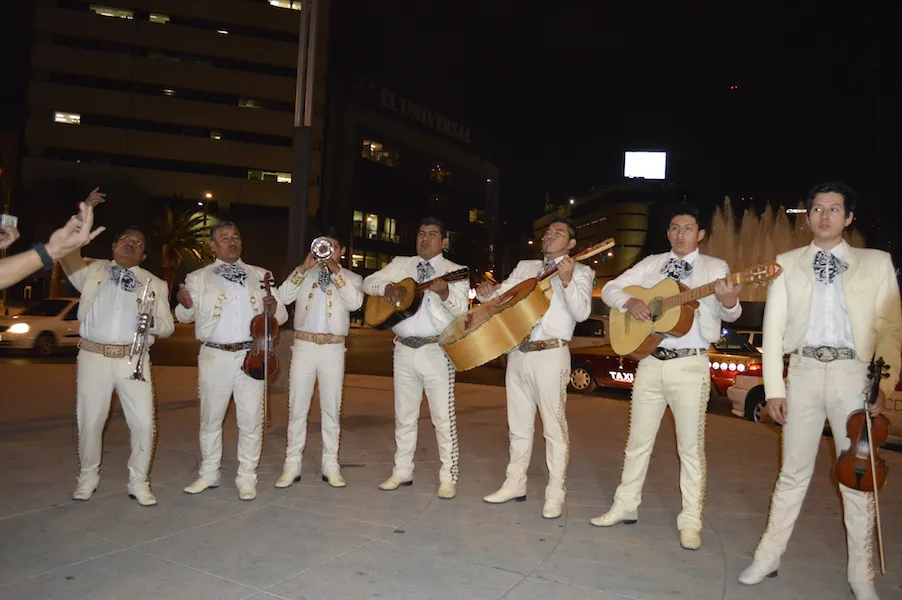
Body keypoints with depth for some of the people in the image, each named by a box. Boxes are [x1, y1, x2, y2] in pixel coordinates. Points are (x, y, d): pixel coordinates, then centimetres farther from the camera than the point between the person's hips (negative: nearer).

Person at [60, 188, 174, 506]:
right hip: (93, 357, 0)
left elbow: (167, 327, 7)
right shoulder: (93, 270, 11)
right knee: (89, 421, 8)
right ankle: (87, 477, 30)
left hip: (133, 360, 0)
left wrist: (152, 321, -15)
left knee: (144, 423, -3)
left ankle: (139, 482, 13)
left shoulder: (155, 284, 10)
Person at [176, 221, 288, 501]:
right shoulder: (198, 277, 6)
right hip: (214, 357, 0)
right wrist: (185, 305, -21)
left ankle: (246, 477, 17)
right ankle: (208, 474, 28)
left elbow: (282, 315, 10)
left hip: (251, 357, 1)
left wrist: (274, 307, -13)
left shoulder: (260, 276, 9)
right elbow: (184, 316, 2)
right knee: (210, 418, 11)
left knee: (251, 420, 4)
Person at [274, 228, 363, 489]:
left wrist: (335, 270, -14)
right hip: (303, 346, 1)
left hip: (333, 349, -1)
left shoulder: (351, 278, 7)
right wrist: (304, 267, -11)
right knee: (297, 408, 4)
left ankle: (330, 466, 13)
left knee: (331, 409, 5)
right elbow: (283, 297, -4)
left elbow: (355, 303, -13)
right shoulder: (304, 274, 11)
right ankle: (292, 465, 12)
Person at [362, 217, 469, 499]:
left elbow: (461, 309, -11)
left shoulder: (455, 272, 1)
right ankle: (402, 472, 24)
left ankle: (449, 477, 10)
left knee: (443, 417, -1)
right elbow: (369, 282, 11)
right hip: (404, 350, 4)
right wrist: (388, 287, -10)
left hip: (437, 351, -4)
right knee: (404, 415, 13)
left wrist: (444, 293, -32)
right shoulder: (400, 264, 13)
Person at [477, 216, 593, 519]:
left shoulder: (580, 272, 2)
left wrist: (567, 281, -25)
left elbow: (582, 313, -11)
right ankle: (515, 483, 25)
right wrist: (487, 291, -8)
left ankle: (555, 493, 11)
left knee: (554, 427, 1)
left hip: (550, 354, -5)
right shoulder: (525, 266, 17)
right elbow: (501, 295, 14)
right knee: (519, 425, 13)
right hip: (517, 353, 5)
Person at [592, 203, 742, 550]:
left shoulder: (715, 268, 1)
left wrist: (729, 302, -35)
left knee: (691, 446, 4)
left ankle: (690, 522, 16)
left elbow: (728, 314, -11)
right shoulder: (651, 264, 10)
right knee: (638, 439, 11)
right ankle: (625, 506, 24)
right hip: (650, 361, 3)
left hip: (691, 365, -3)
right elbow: (609, 289, 10)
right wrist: (629, 302, -11)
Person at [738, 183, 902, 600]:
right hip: (803, 370, 0)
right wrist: (773, 388, -2)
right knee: (794, 471, 7)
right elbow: (773, 327, 4)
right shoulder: (787, 263, 8)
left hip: (854, 373, 0)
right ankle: (768, 557, 19)